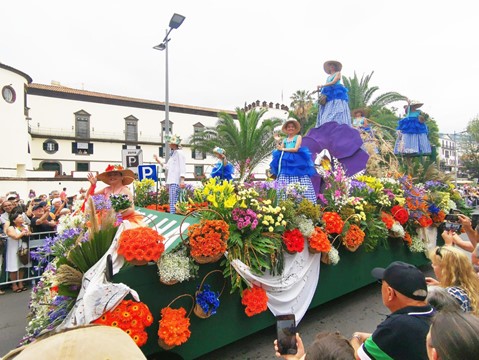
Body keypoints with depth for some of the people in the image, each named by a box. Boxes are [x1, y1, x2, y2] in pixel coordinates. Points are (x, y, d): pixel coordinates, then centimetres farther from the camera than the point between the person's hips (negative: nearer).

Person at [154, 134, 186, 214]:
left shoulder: (179, 153, -6)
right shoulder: (173, 154, 23)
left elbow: (182, 167, -15)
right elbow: (167, 166, 31)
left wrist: (182, 180, -23)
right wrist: (158, 160, 30)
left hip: (175, 182, -10)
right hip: (171, 182, 10)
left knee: (173, 202, -14)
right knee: (172, 202, 12)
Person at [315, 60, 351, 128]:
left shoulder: (338, 73, 9)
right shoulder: (328, 77, 27)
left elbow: (333, 82, -7)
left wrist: (321, 86, -11)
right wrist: (318, 90, 2)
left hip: (337, 95, -6)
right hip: (329, 97, 6)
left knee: (337, 113, -19)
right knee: (327, 114, -8)